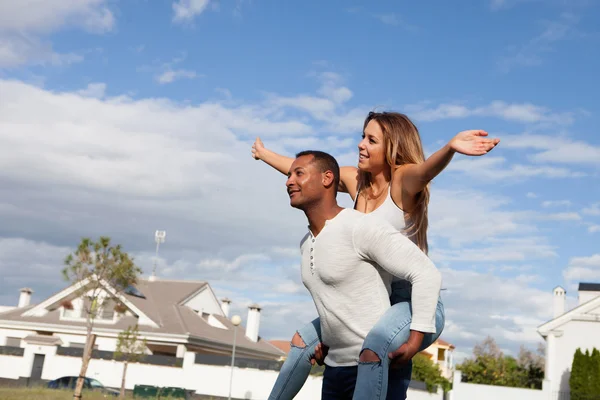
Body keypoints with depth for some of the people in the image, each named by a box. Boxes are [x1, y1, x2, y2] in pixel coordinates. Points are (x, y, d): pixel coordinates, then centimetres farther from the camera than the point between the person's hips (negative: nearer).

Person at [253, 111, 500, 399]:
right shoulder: (355, 180, 7)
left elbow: (425, 170, -38)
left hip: (418, 304, -9)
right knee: (304, 339, 21)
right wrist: (264, 154, 36)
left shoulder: (403, 179, -14)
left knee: (372, 351, -39)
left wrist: (451, 147, -61)